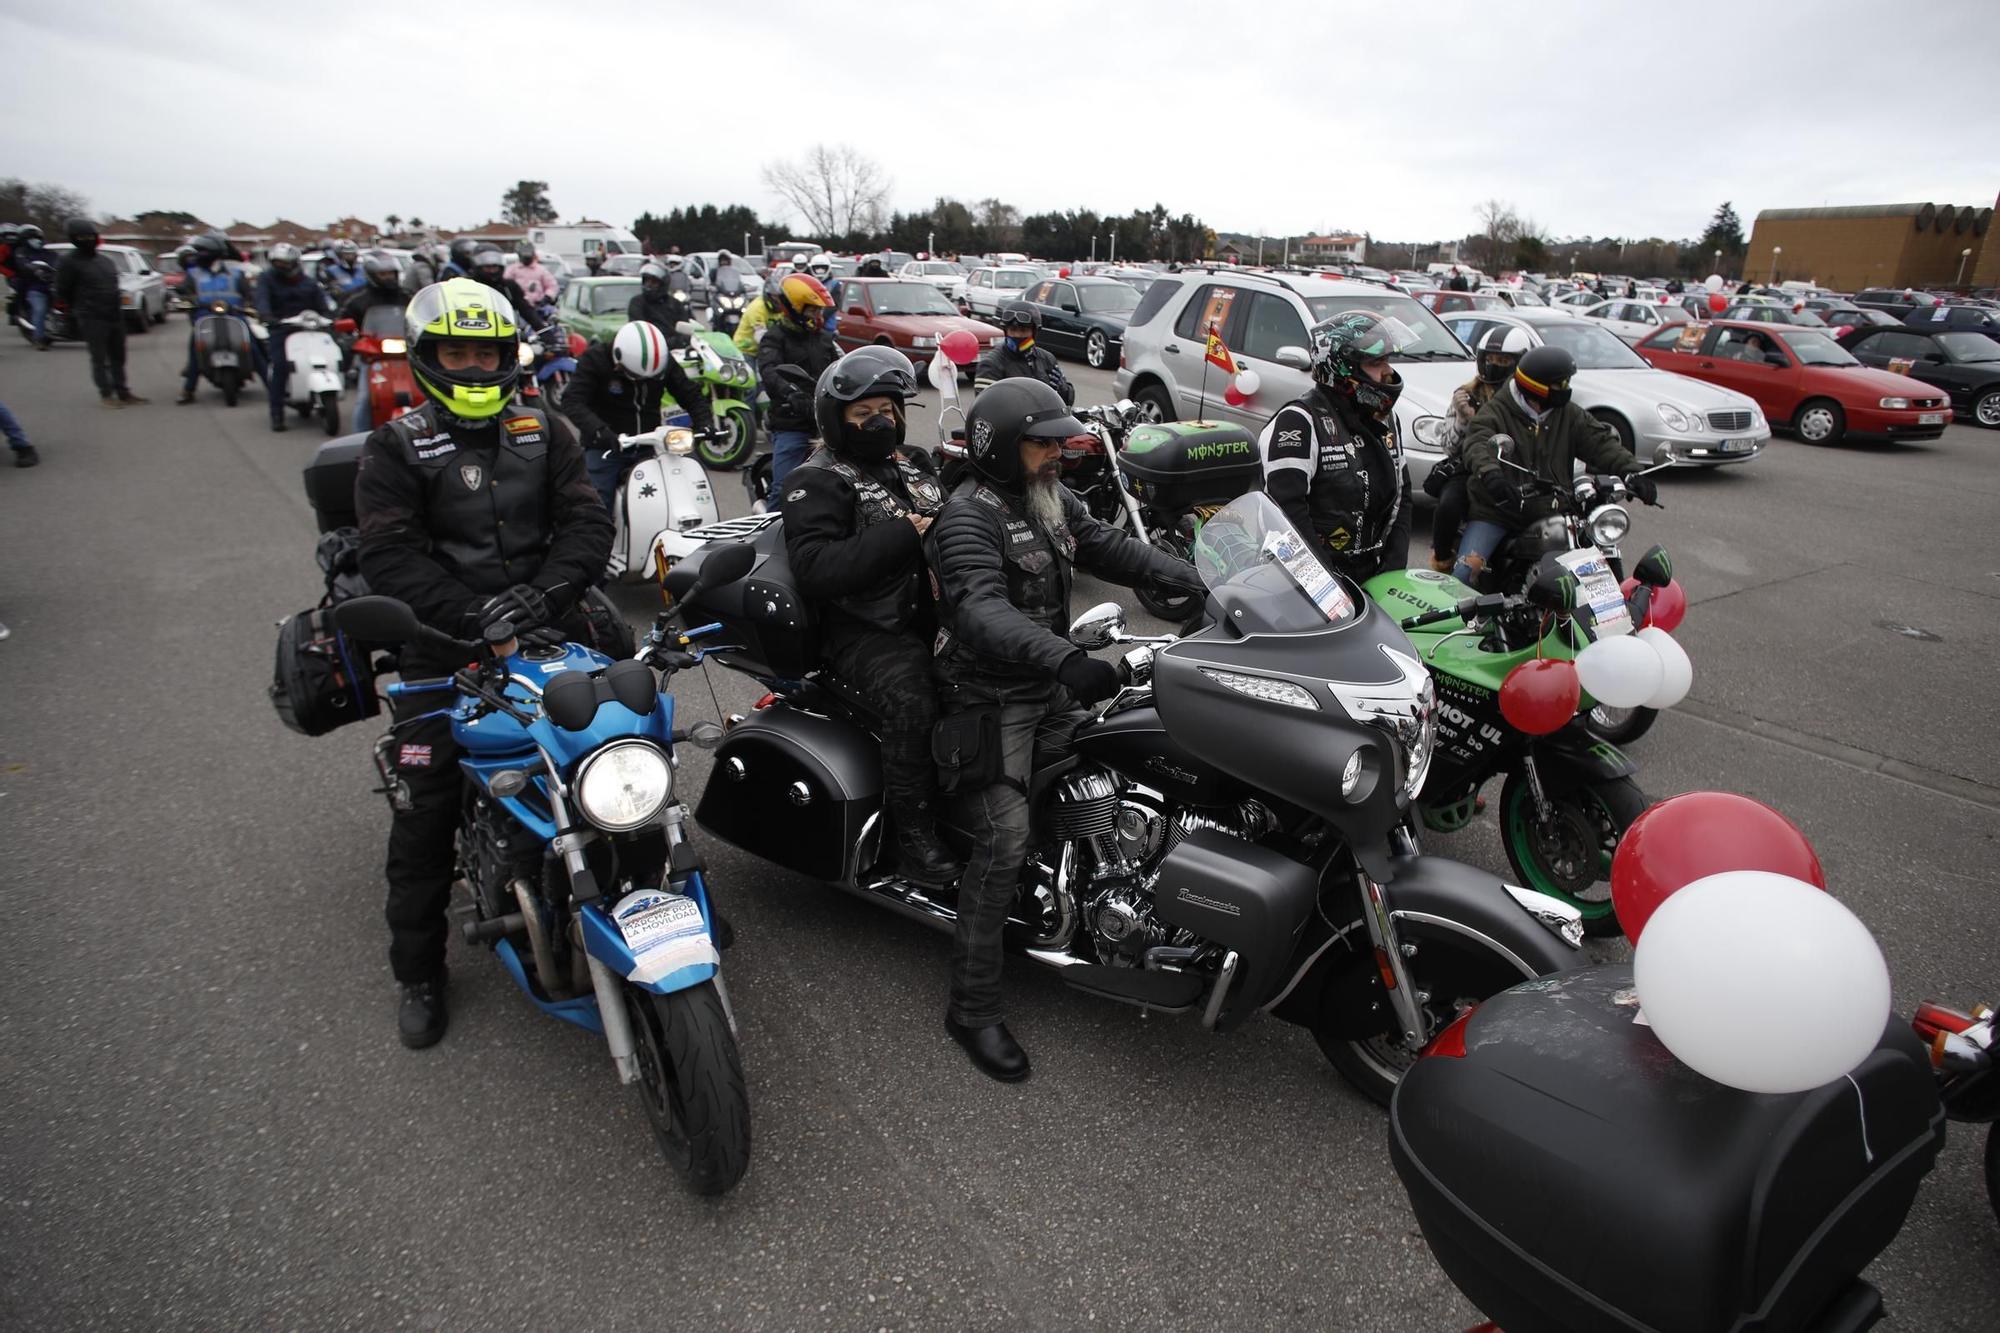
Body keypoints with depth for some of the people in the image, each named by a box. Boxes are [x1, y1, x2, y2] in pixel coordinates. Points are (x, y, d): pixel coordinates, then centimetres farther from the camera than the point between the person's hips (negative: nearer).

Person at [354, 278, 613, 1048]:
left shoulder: (545, 434, 11)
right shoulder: (395, 450, 3)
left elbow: (587, 523, 0)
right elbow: (390, 558, -9)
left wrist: (545, 591, -18)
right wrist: (472, 614, -22)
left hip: (545, 630, 2)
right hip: (444, 648, -2)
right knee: (423, 817, 1)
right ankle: (418, 972, 19)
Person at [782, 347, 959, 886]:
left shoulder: (918, 463, 19)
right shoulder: (817, 482, -2)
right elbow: (815, 569, -17)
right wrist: (903, 534, -19)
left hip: (932, 614, 7)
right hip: (867, 631, -6)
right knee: (912, 701, -31)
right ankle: (914, 831, -15)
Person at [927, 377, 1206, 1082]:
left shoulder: (1053, 499, 11)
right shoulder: (969, 514, -17)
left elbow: (1109, 548, 7)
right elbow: (981, 609, -33)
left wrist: (1198, 579, -10)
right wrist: (1066, 660, -49)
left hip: (1051, 690, 9)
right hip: (990, 699, -9)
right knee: (1004, 839, -15)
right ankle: (973, 1008, -5)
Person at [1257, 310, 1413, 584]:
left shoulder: (1385, 419, 15)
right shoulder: (1299, 421, -12)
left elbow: (1401, 493, 19)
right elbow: (1287, 508, -20)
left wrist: (1395, 562, 4)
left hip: (1376, 576, 7)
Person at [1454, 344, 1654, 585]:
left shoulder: (1569, 415, 9)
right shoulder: (1494, 413, -7)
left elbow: (1600, 442, -1)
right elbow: (1478, 445, -26)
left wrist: (1631, 472, -20)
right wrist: (1491, 475, -49)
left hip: (1550, 515, 5)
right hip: (1496, 513, -5)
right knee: (1466, 569, -22)